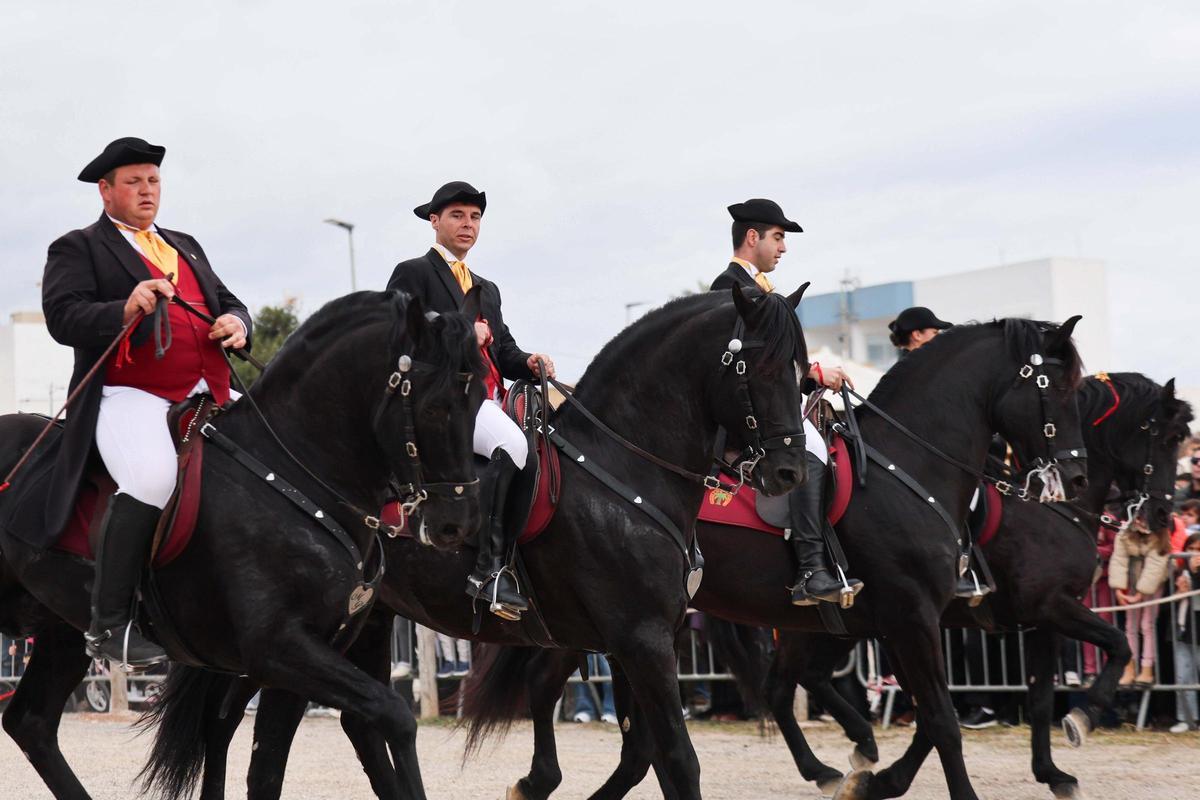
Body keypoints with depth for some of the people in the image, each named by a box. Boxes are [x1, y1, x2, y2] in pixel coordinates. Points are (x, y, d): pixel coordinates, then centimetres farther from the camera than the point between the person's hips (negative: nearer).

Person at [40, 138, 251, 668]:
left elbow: (226, 301, 28)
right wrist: (127, 309, -25)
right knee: (153, 480, -34)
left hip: (206, 399, 7)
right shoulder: (77, 249, 8)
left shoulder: (185, 246, 29)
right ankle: (108, 625, -25)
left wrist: (236, 323, 3)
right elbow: (63, 317, -7)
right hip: (130, 398, -7)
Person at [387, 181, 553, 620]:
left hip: (487, 400, 8)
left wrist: (528, 362, 3)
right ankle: (486, 568, -33)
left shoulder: (487, 289, 31)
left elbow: (503, 350, 25)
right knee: (510, 442, -33)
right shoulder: (411, 274, 7)